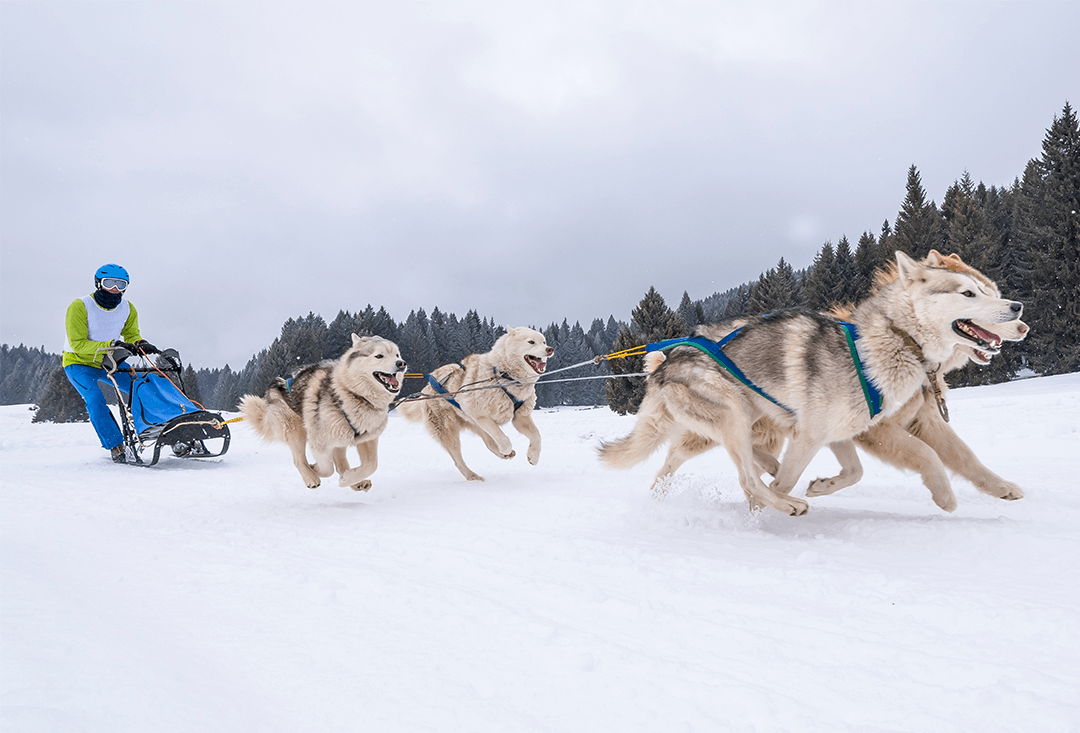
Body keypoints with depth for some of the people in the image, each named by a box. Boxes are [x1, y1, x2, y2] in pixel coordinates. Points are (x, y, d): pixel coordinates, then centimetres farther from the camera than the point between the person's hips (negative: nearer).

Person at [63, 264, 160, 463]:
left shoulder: (128, 309, -5)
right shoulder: (80, 307, -21)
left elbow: (132, 335, 3)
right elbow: (78, 344, -24)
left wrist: (142, 344, -22)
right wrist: (111, 345, -36)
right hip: (79, 363, -4)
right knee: (95, 399, -29)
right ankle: (116, 446, -23)